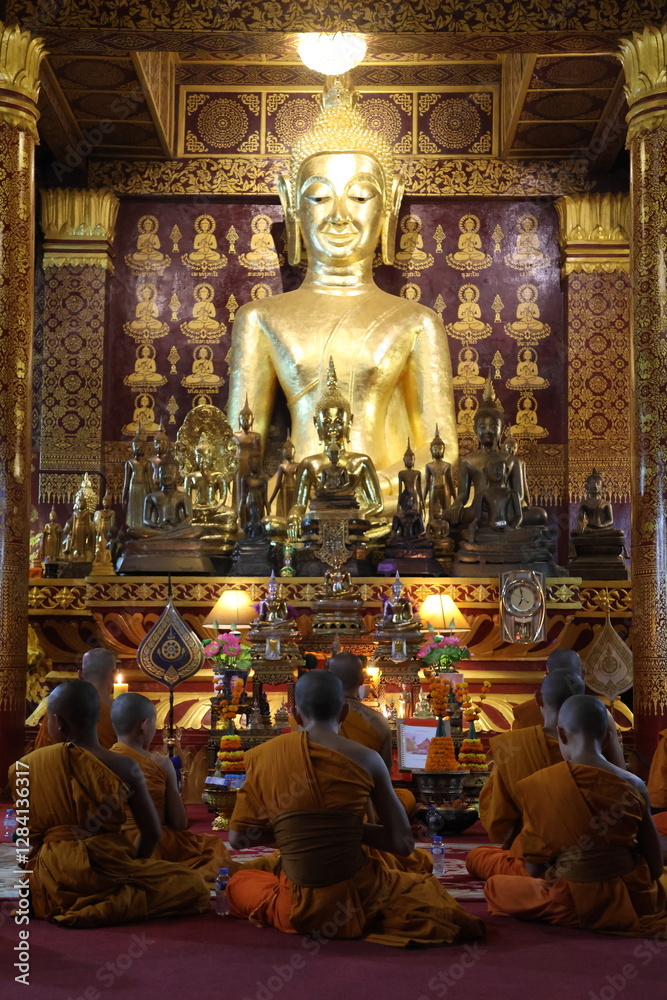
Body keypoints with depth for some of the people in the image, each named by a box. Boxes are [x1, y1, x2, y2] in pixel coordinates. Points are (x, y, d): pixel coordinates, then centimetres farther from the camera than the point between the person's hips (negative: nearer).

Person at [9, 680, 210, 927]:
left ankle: (66, 907, 9)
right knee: (194, 887, 11)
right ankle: (107, 908, -9)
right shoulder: (123, 768, -8)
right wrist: (133, 871, 17)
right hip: (106, 874, -5)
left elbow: (30, 836, 7)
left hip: (51, 880, 5)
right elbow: (151, 833, -1)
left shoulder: (25, 768, -2)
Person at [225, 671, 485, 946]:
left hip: (299, 913, -2)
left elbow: (238, 838, 2)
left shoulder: (263, 756, -3)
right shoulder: (366, 759, -7)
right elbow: (403, 843, -4)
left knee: (238, 882, 30)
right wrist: (349, 827, 8)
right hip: (360, 900, 2)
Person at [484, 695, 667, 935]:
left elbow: (534, 868, -8)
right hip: (636, 900, 4)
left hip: (575, 906, -4)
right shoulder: (633, 785, -8)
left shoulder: (539, 785, -15)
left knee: (495, 887, 20)